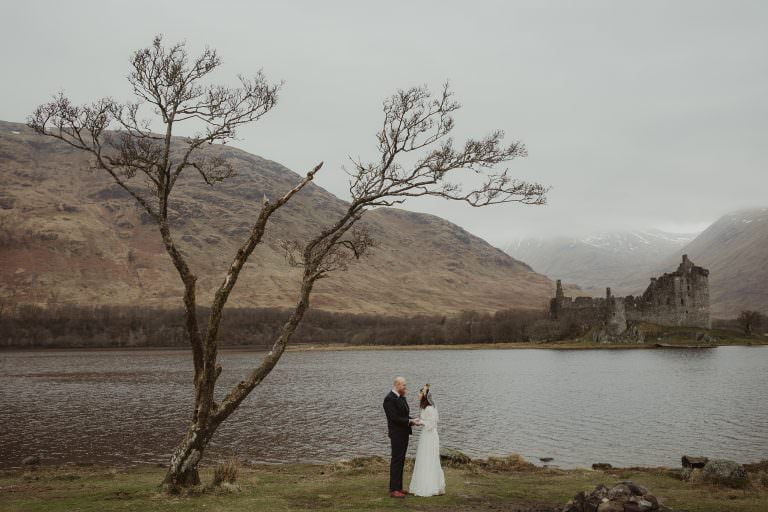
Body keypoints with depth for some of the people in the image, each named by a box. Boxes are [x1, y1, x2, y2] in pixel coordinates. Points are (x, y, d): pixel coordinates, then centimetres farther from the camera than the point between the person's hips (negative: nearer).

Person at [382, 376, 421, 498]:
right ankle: (393, 490, -4)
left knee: (400, 461, 13)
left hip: (404, 433, 9)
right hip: (396, 434, -9)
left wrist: (413, 420, 1)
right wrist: (410, 421, -18)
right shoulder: (389, 399, -16)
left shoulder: (401, 398, 13)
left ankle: (398, 487, 19)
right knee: (396, 461, -7)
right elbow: (394, 418, -22)